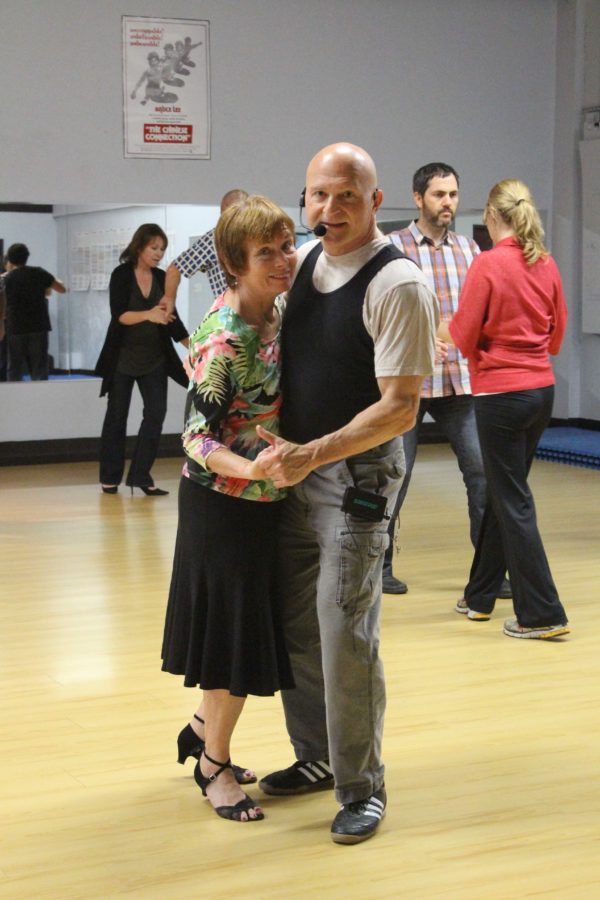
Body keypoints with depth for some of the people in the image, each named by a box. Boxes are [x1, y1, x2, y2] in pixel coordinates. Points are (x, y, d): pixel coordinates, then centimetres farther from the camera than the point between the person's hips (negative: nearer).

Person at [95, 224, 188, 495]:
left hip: (154, 358, 4)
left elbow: (171, 316, 8)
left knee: (156, 413, -6)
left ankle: (140, 476, 0)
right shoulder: (121, 275, -10)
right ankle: (110, 477, 16)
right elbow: (119, 315, -21)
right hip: (123, 357, -4)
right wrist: (148, 315, -37)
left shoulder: (161, 278, 3)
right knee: (117, 416, 6)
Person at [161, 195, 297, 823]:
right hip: (223, 504, -8)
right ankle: (214, 765, 21)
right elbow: (196, 435, -22)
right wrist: (250, 467, -38)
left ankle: (202, 731, 38)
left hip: (264, 500, 8)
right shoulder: (224, 338, -22)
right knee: (236, 633, 2)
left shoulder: (277, 312, 2)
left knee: (252, 627, 17)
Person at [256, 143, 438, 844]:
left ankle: (361, 788, 10)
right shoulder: (305, 261, 7)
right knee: (296, 627, 14)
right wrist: (280, 447, 8)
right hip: (295, 467, 7)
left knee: (345, 634, -6)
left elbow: (399, 408, -18)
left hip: (356, 472, -7)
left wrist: (312, 455, -24)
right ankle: (315, 758, 32)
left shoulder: (398, 284, -16)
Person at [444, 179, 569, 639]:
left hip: (501, 392, -7)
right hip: (541, 389, 7)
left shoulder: (488, 264, -15)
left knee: (513, 502, 1)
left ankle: (543, 613, 2)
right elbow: (556, 336, 10)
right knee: (502, 492, 18)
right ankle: (480, 596, 30)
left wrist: (447, 326, 10)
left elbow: (464, 336, -11)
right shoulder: (547, 264, 3)